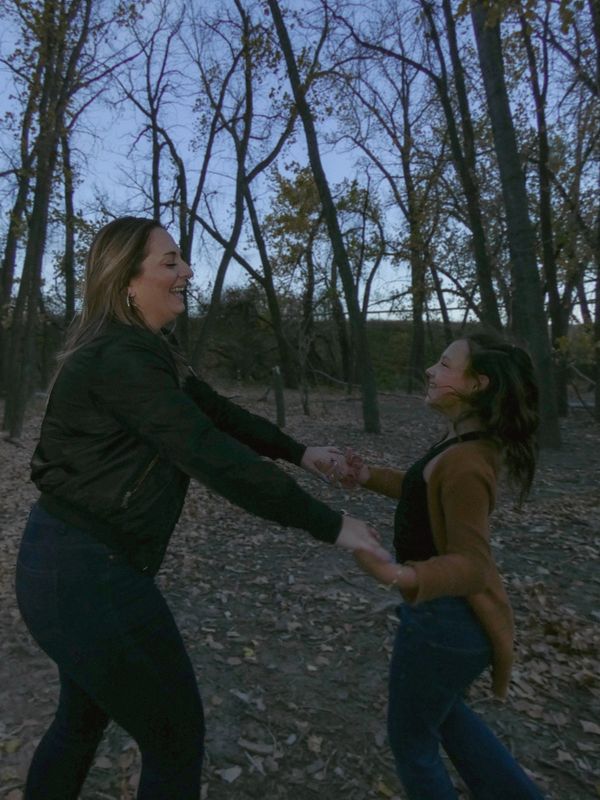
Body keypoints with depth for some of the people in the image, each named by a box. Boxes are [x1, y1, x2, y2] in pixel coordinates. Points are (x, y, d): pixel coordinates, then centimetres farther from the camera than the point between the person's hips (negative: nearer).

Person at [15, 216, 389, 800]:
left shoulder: (145, 351, 8)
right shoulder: (122, 359, -23)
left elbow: (217, 411, 12)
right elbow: (214, 458, -29)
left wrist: (298, 452, 13)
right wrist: (331, 526, -24)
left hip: (72, 558, 10)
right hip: (88, 573, -10)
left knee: (84, 717, 29)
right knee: (176, 734, 9)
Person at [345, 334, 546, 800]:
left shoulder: (466, 463, -30)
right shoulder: (470, 444, -1)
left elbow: (470, 563, -29)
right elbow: (429, 493, 14)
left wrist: (403, 576, -46)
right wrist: (370, 478, 10)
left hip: (444, 620, -9)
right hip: (448, 611, 9)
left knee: (412, 736, 19)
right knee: (442, 711, 33)